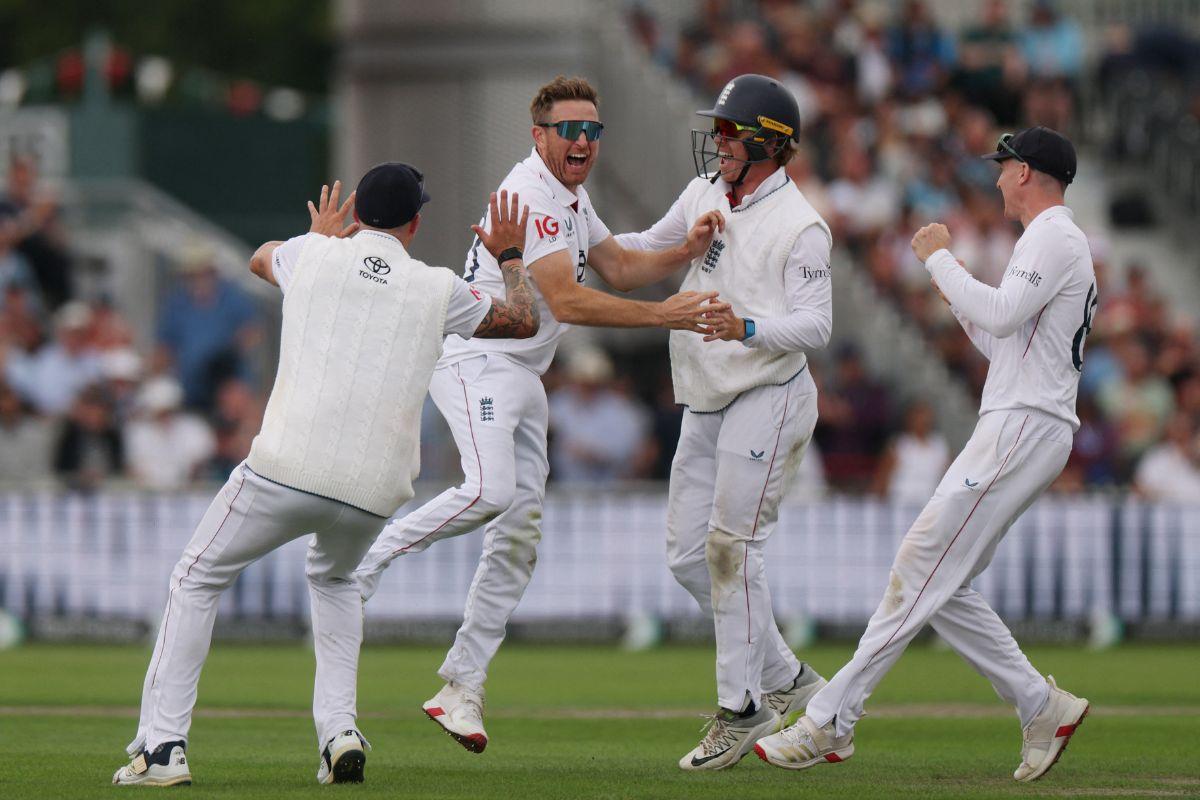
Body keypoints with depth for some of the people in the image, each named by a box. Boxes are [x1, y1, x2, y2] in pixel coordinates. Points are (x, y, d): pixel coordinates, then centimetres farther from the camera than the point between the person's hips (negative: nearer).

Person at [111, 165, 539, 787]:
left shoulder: (314, 255, 9)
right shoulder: (438, 289, 8)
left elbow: (259, 258, 34)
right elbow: (523, 320, 24)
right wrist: (510, 257, 39)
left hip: (289, 468, -2)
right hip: (374, 492, 2)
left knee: (198, 579, 14)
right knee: (331, 578, 33)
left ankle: (162, 744, 1)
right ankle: (339, 731, 14)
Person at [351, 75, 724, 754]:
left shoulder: (571, 196, 15)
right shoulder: (530, 195, -17)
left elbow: (617, 264, 24)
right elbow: (567, 301, -23)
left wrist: (688, 251, 7)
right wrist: (662, 315, -24)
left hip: (524, 377, 10)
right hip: (477, 361, -10)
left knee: (521, 534, 4)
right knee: (490, 490, -33)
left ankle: (461, 689, 6)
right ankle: (367, 556, -16)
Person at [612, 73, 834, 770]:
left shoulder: (801, 226, -15)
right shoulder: (705, 193, 8)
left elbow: (816, 326, -22)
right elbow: (645, 253, 23)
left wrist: (748, 328, -40)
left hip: (768, 399, -8)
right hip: (706, 405, 8)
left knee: (731, 548, -11)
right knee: (689, 556, 6)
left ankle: (742, 708, -4)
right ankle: (788, 681, 17)